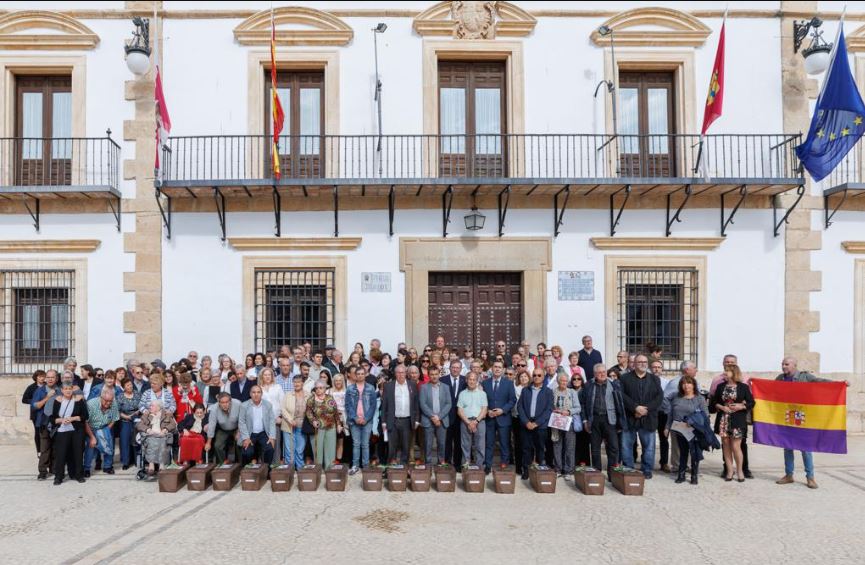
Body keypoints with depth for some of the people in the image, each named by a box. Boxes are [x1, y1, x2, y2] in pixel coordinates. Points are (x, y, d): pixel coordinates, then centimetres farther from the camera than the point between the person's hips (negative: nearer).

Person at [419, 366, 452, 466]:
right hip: (428, 420, -1)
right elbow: (422, 404, -4)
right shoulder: (424, 387, 3)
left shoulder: (446, 387, 8)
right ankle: (428, 463, 10)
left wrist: (439, 417, -10)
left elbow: (448, 404, 1)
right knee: (428, 444, 0)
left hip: (442, 420, 1)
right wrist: (433, 416, -13)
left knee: (441, 443, 4)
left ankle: (441, 462, 18)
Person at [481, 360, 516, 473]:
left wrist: (502, 410, -13)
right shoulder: (485, 383, 7)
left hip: (503, 418, -1)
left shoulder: (509, 383, 3)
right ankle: (487, 465, 14)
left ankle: (504, 465, 12)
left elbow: (512, 400, -1)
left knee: (505, 444, 3)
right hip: (489, 418, 1)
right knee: (489, 444, 6)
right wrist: (487, 411, -9)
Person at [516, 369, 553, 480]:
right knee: (527, 448, 3)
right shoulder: (525, 390, 10)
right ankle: (526, 471, 11)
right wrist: (526, 422, -9)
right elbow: (520, 406, 4)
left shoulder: (548, 391, 4)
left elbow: (549, 409, -4)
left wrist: (536, 423, -11)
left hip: (541, 425, -1)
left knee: (540, 449, 5)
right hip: (526, 424, 1)